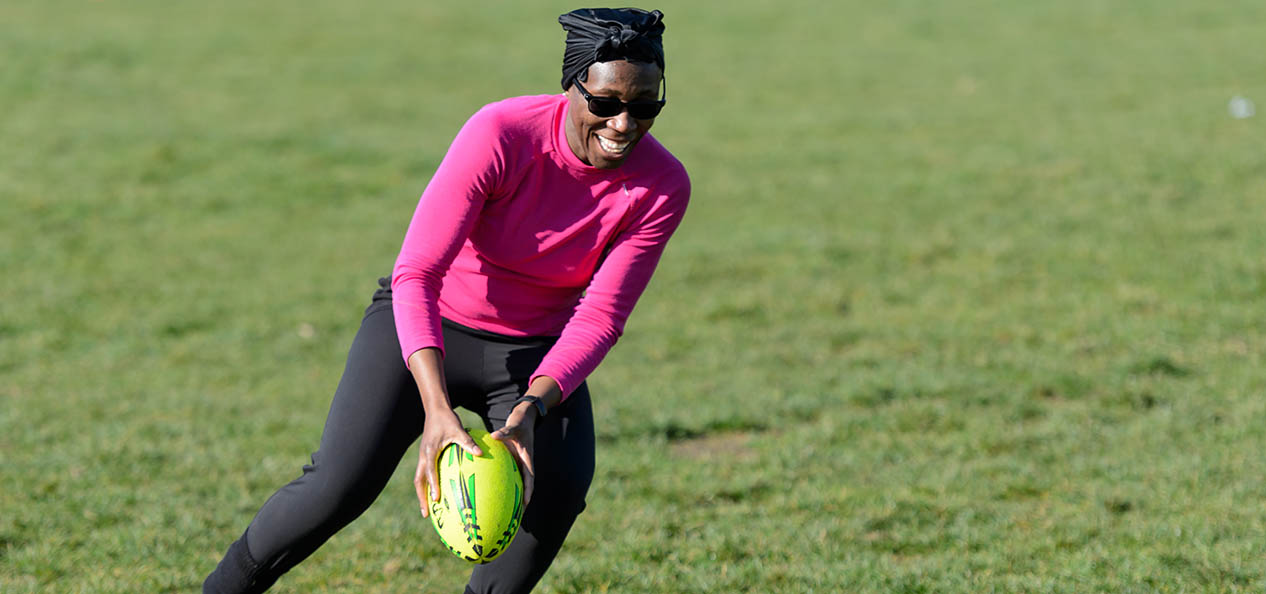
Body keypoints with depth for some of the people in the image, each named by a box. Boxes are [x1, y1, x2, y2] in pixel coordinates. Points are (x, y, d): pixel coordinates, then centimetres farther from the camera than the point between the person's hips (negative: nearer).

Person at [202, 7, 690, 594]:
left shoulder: (662, 187, -19)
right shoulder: (500, 134, -28)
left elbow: (598, 316, -18)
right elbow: (415, 275, -30)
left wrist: (534, 407, -36)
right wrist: (437, 409, -43)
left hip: (538, 350, 3)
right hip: (430, 324, -3)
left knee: (560, 483, -24)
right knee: (339, 486, -18)